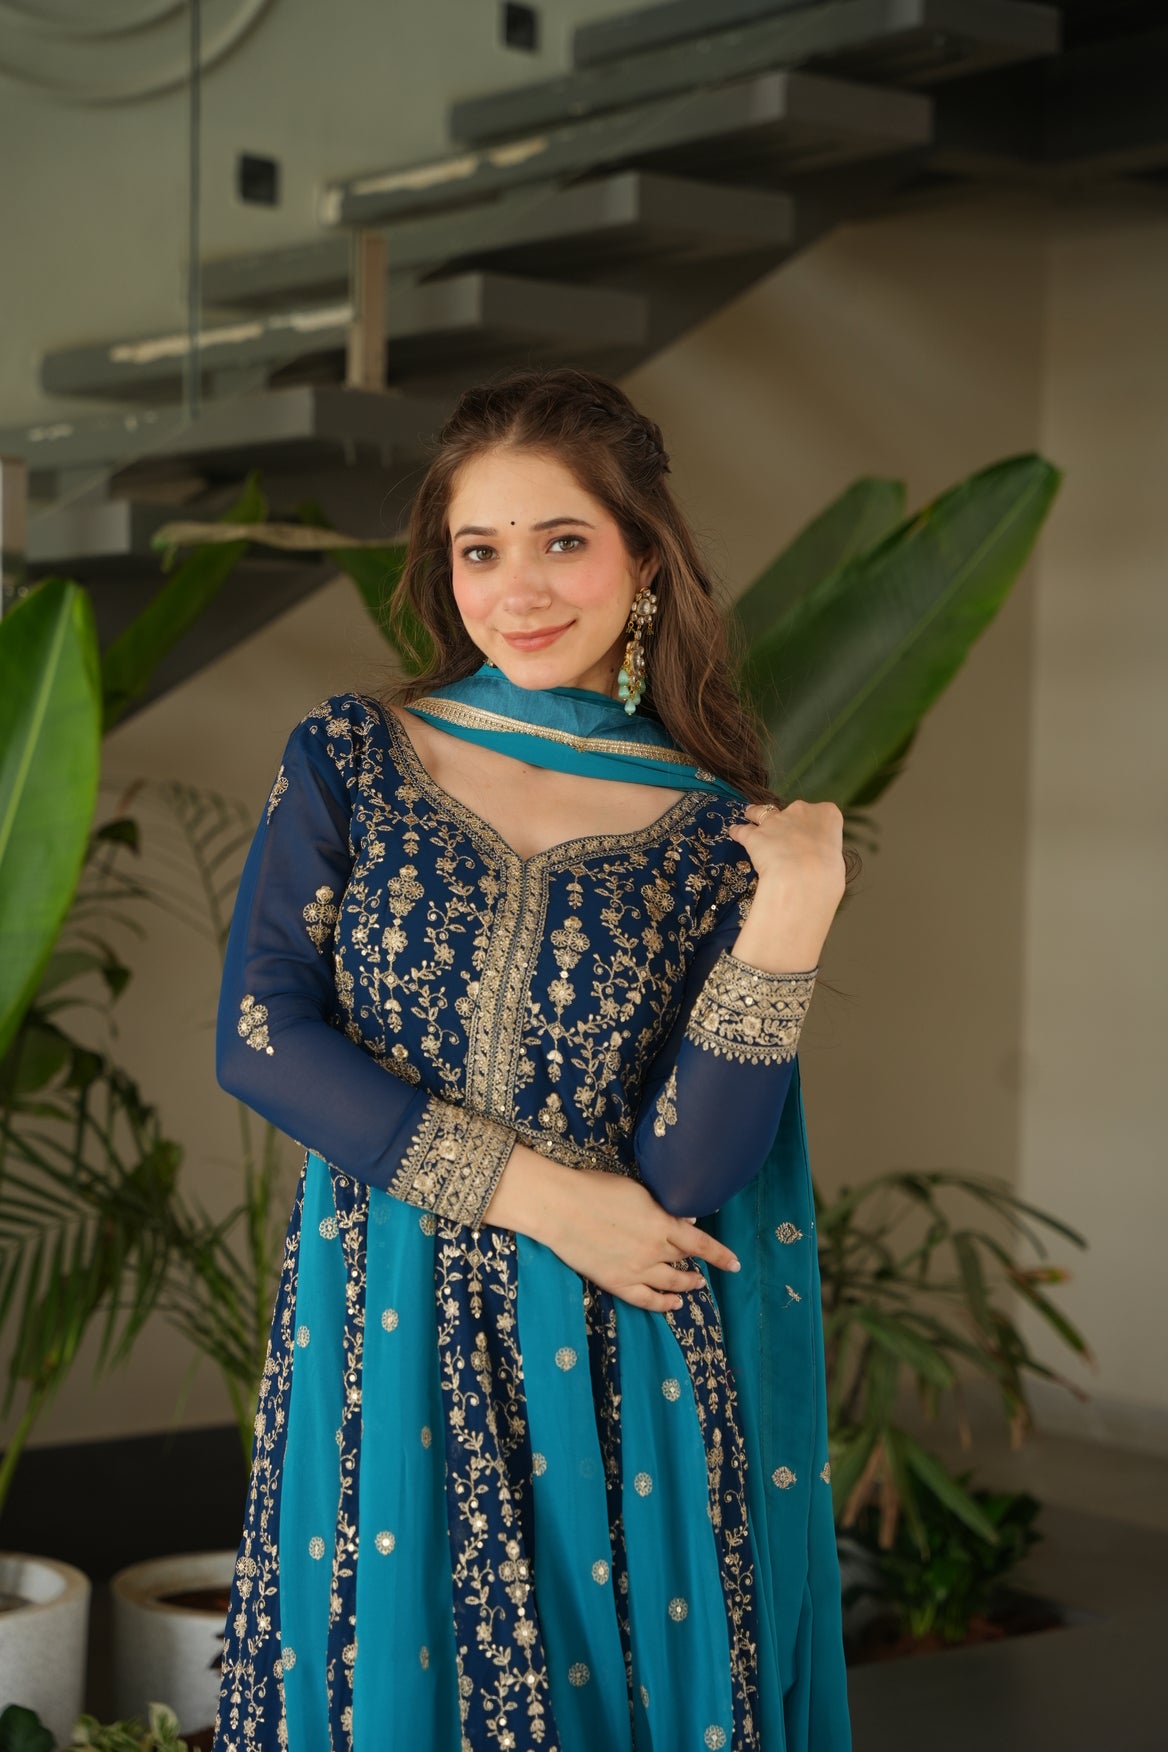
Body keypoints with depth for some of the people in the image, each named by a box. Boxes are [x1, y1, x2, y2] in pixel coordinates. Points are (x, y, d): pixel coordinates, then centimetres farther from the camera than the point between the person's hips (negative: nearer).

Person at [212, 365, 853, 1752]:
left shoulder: (718, 836, -2)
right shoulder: (347, 762, 0)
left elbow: (689, 1177, -8)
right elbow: (258, 1036, -8)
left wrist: (784, 929, -20)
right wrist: (531, 1190, -12)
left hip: (623, 1365, 0)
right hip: (383, 1341, 0)